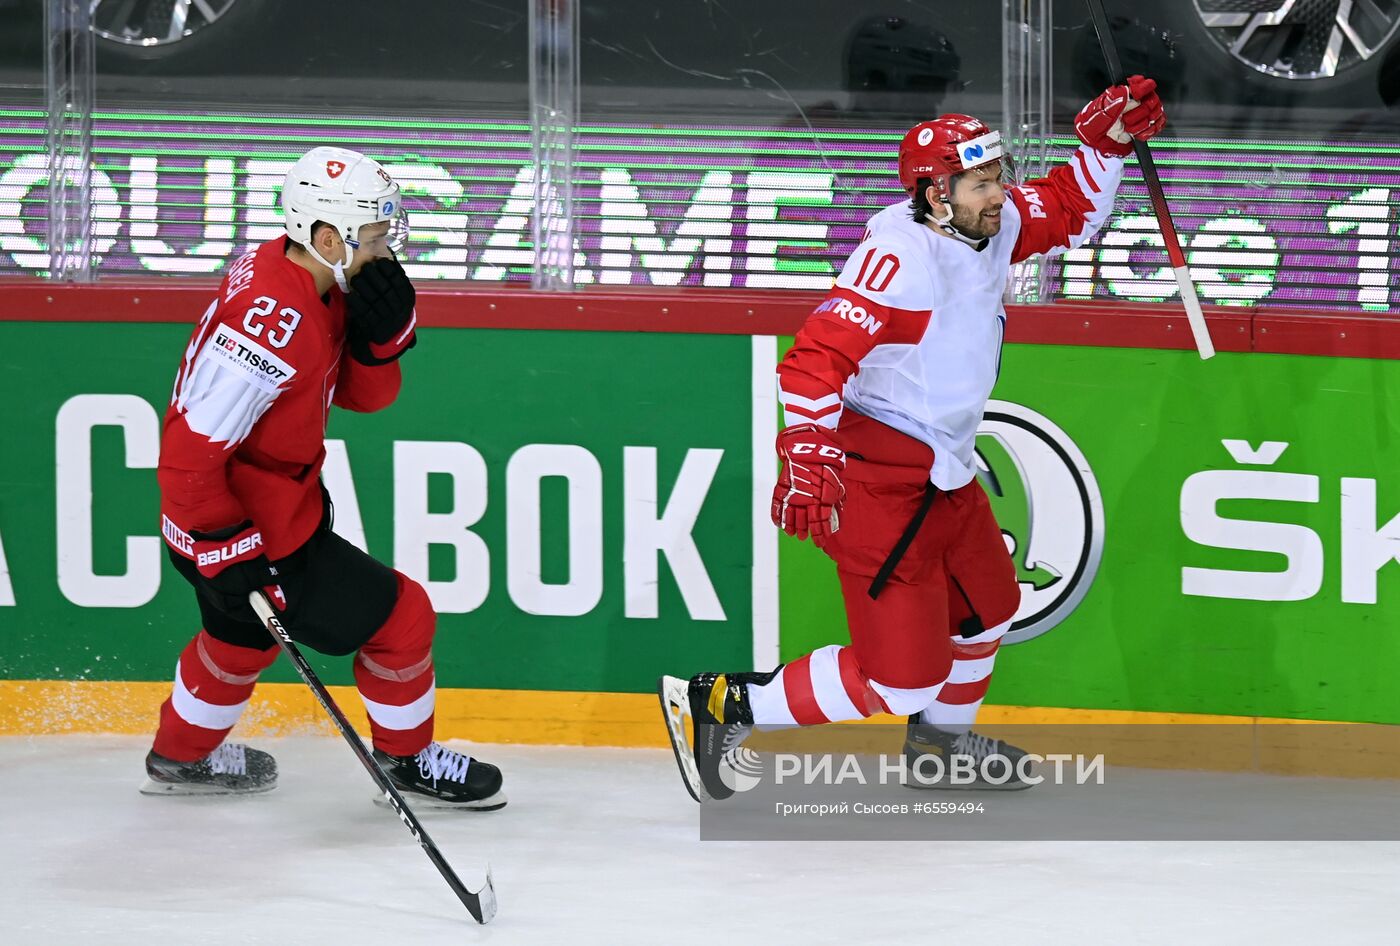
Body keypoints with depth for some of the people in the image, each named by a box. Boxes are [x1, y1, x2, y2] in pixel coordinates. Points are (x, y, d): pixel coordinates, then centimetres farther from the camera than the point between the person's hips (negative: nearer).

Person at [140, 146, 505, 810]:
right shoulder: (274, 325, -32)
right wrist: (232, 555, -25)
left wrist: (383, 332, -12)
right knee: (399, 616, 1)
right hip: (251, 529, -10)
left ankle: (181, 758, 53)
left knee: (244, 635, 32)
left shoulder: (317, 286, -1)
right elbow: (189, 455, -31)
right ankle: (408, 761, 23)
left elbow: (363, 395, 8)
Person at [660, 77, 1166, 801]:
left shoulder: (992, 226, 3)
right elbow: (818, 354, -30)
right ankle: (723, 708, -2)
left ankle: (940, 739, 53)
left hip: (946, 471, 10)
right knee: (902, 676, -11)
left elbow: (1070, 212, 22)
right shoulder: (902, 253, -25)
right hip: (880, 481, -10)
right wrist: (808, 453, -39)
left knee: (988, 608, 29)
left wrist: (1106, 142, 5)